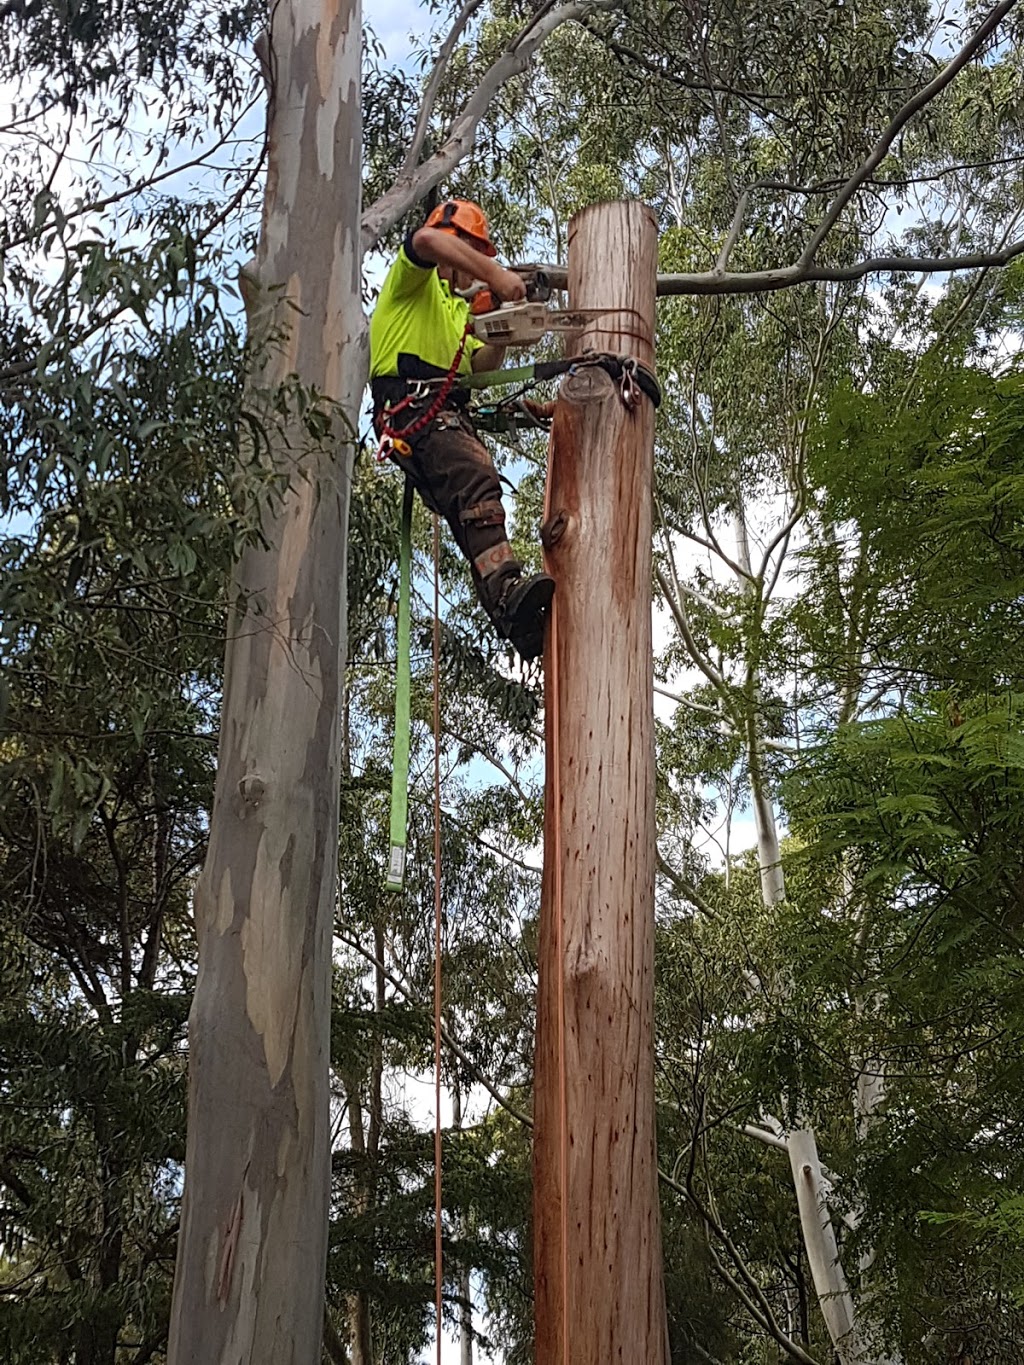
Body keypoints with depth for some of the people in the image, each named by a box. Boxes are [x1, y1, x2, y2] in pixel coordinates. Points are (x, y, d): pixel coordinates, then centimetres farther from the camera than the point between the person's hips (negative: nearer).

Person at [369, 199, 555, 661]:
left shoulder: (460, 308, 39)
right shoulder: (414, 276, 14)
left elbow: (479, 365, 24)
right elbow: (427, 240, -13)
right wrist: (495, 273, -22)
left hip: (450, 413, 10)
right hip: (411, 403, -10)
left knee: (476, 500, -5)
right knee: (476, 480, -32)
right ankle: (507, 588, -51)